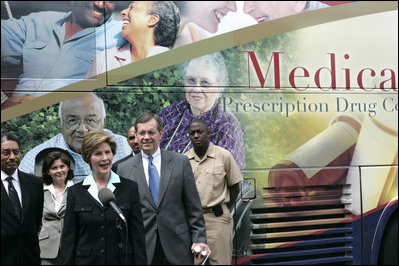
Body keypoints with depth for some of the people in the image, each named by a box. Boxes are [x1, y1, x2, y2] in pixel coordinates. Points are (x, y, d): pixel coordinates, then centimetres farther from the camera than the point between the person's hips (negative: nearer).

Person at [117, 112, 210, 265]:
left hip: (177, 246, 0)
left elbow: (193, 206, 3)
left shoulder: (181, 162, 2)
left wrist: (199, 239, -3)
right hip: (142, 249, 0)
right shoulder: (124, 169, 2)